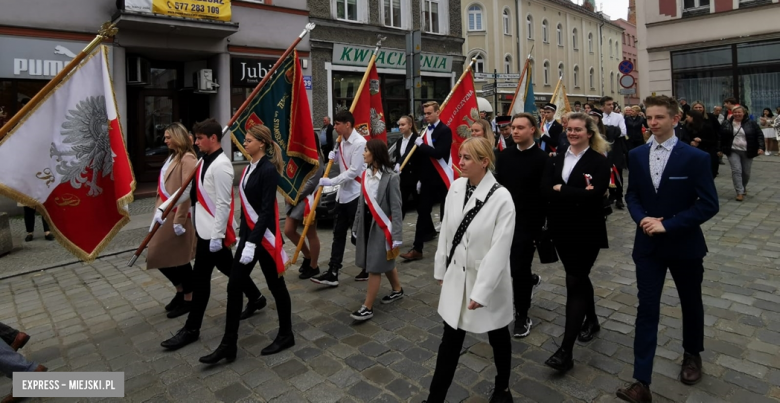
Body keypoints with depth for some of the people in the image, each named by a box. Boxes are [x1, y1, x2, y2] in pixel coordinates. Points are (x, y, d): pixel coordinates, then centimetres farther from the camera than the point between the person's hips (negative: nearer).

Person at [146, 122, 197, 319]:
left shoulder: (187, 159, -14)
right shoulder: (172, 157, 15)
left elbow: (187, 192, -19)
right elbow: (163, 187, 17)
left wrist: (179, 220, -20)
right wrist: (159, 210, 10)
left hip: (178, 216, -9)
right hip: (165, 215, 9)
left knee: (179, 259, 2)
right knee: (160, 257, 14)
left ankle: (189, 299, 18)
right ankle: (180, 291, 31)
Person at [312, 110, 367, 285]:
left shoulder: (359, 143, -17)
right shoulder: (342, 141, 10)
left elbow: (354, 171, -21)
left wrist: (330, 182, -18)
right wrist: (334, 155, 4)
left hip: (356, 195, -9)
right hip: (343, 194, 9)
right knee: (338, 233, 8)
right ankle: (332, 273, 13)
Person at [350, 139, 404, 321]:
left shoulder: (391, 177, -17)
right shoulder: (366, 174, 4)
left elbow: (396, 209, -16)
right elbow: (362, 202, 10)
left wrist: (396, 237, -18)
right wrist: (356, 227, 13)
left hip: (382, 226, -7)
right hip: (367, 224, 7)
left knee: (375, 266, -1)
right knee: (385, 263, 20)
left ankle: (368, 308, 8)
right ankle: (397, 290, 41)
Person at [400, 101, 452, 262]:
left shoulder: (445, 131, -9)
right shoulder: (425, 130, 12)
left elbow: (438, 153, -23)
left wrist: (421, 145, -13)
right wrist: (419, 177, 11)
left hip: (442, 179, -6)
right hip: (427, 179, 6)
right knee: (422, 211, 4)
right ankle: (417, 249, 10)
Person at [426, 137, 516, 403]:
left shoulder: (501, 198, -20)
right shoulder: (455, 187, -4)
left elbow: (499, 249, -20)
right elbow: (446, 231, 4)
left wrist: (481, 290, -18)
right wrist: (441, 269, 9)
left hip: (489, 281, -4)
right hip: (457, 277, 4)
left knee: (498, 337, 20)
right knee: (450, 341, 13)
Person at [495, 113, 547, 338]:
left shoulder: (542, 159, -9)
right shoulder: (504, 156, 6)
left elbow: (545, 194, -10)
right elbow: (497, 185, 9)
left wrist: (540, 224, -13)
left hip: (528, 223, -5)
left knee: (519, 268, -1)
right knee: (505, 265, 12)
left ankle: (522, 317, 18)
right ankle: (531, 280, 45)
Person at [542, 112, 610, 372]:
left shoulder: (599, 162, -6)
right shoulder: (556, 160, 7)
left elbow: (594, 195, -21)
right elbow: (545, 190, -8)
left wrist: (562, 189, -14)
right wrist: (577, 194, -19)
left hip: (587, 232, -5)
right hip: (562, 230, 5)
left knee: (574, 283, -7)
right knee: (579, 278, 20)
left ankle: (566, 351, -3)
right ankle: (591, 320, 44)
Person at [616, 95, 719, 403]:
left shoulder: (695, 158, -11)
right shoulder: (637, 155, 1)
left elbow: (709, 204, -14)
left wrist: (667, 225, -21)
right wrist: (642, 218, -12)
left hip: (684, 245, -1)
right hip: (648, 244, 2)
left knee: (690, 303, 19)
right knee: (647, 309, -2)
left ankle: (692, 354, 47)